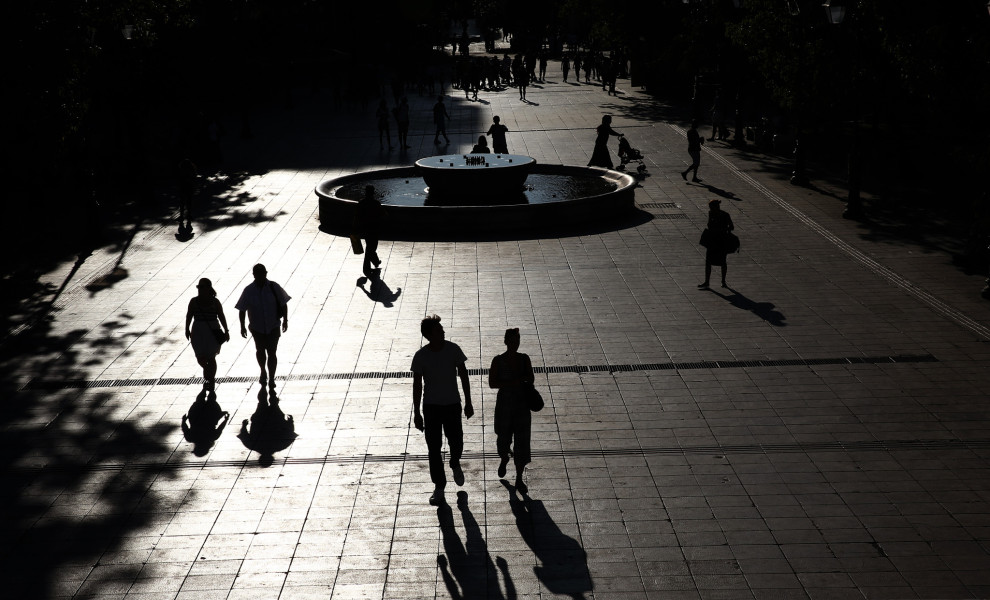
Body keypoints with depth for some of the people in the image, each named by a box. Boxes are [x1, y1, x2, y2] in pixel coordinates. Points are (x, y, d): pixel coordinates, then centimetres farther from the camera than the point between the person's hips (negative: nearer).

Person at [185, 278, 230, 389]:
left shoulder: (215, 302, -4)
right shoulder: (194, 301, 1)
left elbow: (221, 317, 0)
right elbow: (189, 316, 8)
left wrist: (226, 331, -1)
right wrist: (187, 329, 7)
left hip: (213, 332, -2)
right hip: (198, 332, 2)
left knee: (211, 358, 2)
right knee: (200, 358, 2)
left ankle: (211, 380, 14)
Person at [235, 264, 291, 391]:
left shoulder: (274, 287, -8)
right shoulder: (249, 290, -8)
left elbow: (283, 304, 2)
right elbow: (242, 309, 0)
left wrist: (285, 320, -2)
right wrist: (242, 326, -2)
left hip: (273, 326, -1)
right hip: (257, 327, 1)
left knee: (272, 353, -1)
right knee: (260, 350, 13)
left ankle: (271, 379, 9)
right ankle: (263, 372, 40)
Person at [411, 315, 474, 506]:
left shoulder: (453, 349, -9)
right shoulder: (420, 356, -12)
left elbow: (463, 375, 1)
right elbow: (417, 385, -4)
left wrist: (468, 402, 2)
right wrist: (416, 413, -3)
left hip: (452, 404, 1)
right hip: (431, 406, -1)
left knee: (456, 442, 6)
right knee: (434, 448, 2)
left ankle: (455, 464, 41)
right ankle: (439, 487, 15)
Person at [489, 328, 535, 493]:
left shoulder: (524, 359, -1)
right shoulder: (498, 361, -9)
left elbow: (531, 379, 10)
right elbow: (492, 383, -12)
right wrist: (511, 383, -23)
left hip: (522, 404, 2)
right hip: (504, 404, -1)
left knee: (522, 441, 1)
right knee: (503, 438, 14)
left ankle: (519, 479, 11)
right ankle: (504, 460, 49)